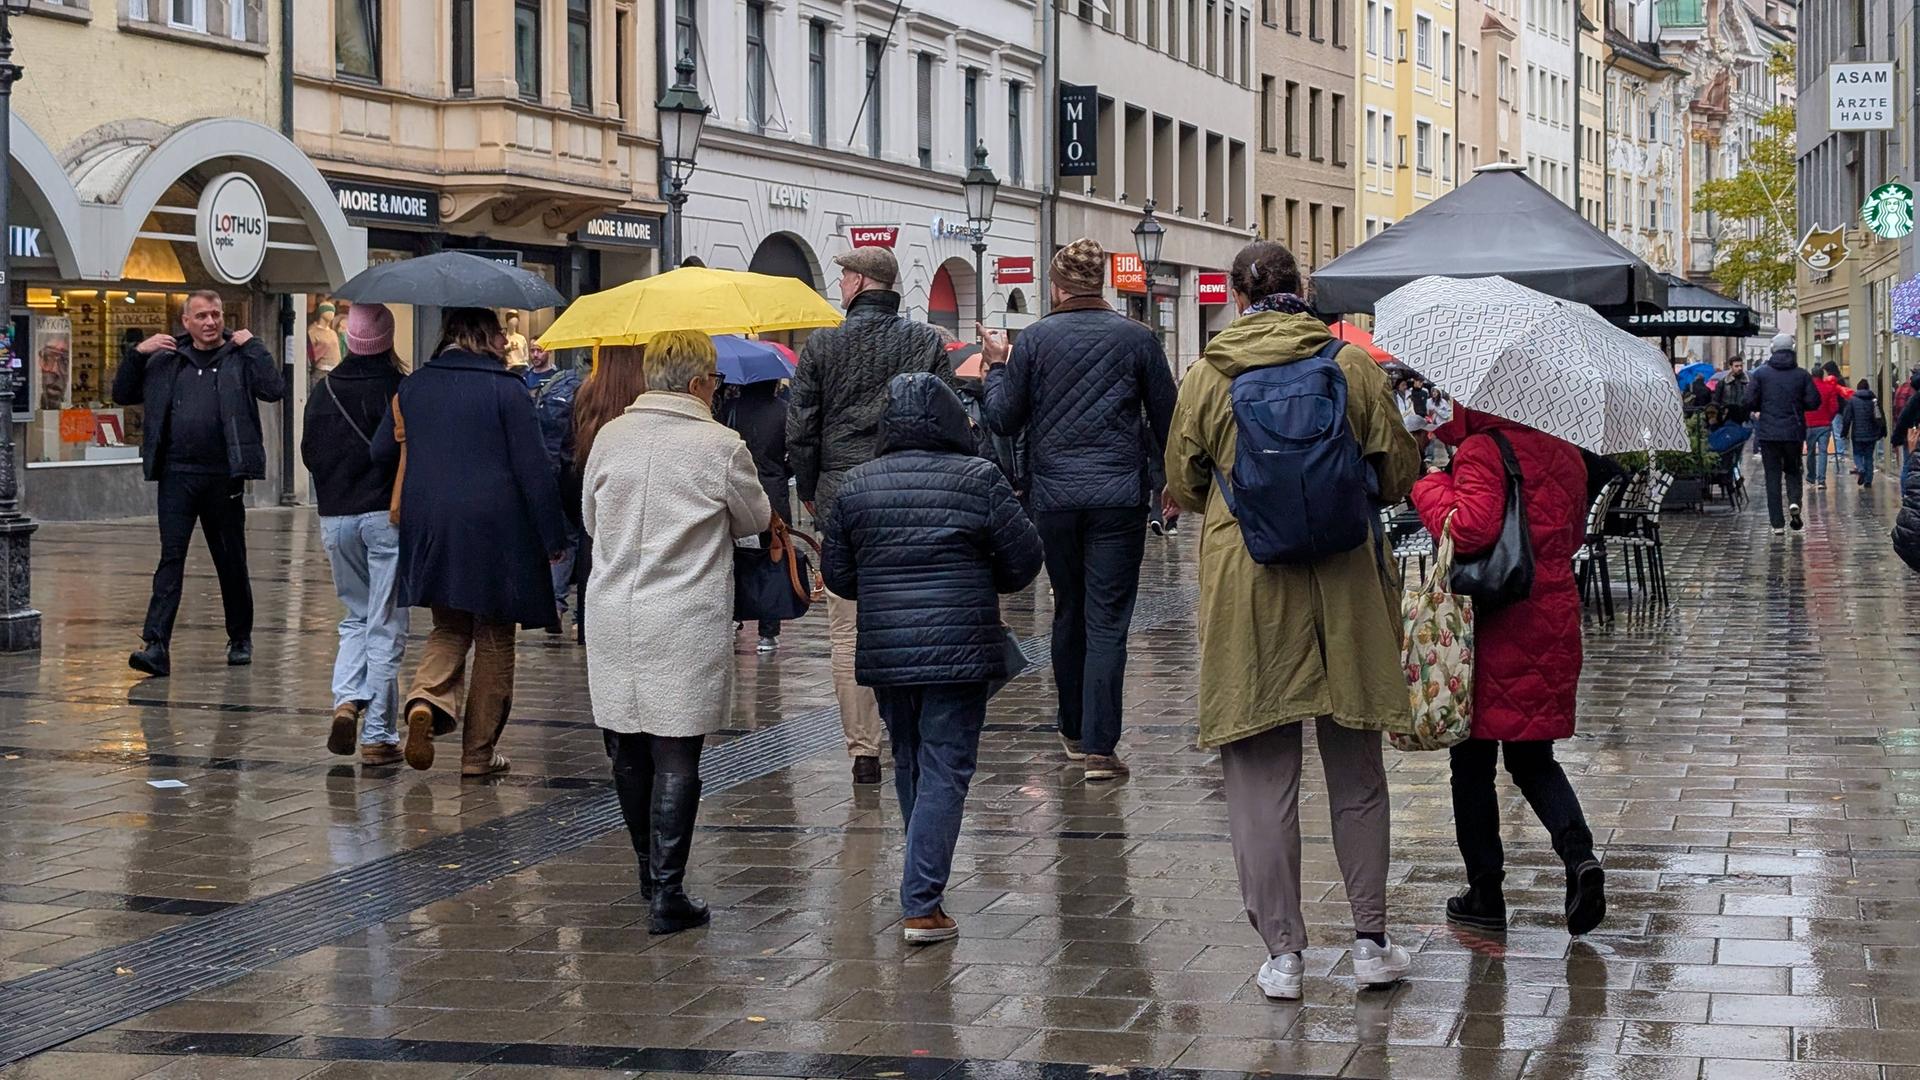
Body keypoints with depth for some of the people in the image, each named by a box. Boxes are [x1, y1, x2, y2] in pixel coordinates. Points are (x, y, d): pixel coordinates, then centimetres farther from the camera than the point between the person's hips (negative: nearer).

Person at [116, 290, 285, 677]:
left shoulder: (239, 357, 3)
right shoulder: (167, 360, 11)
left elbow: (275, 390, -13)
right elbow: (123, 394, 16)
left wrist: (252, 345, -9)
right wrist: (137, 353, 3)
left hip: (224, 475, -1)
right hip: (177, 475, 1)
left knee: (232, 562, 10)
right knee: (171, 558, -7)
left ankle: (240, 639, 25)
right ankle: (156, 645, -13)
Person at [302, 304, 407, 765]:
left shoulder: (324, 391, 4)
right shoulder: (399, 389, -11)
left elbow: (309, 454, 10)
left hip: (335, 517, 4)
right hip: (387, 515, -4)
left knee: (356, 616, 20)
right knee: (386, 626, 2)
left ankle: (347, 699, -2)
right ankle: (378, 735, 2)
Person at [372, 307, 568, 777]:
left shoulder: (414, 386, 5)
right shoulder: (506, 388, -8)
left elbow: (382, 451, 12)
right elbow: (532, 469, -10)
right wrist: (553, 536, -4)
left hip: (429, 526, 4)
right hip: (494, 528, -4)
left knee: (449, 627, 17)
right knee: (493, 640, 8)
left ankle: (426, 700, -13)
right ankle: (479, 752, 11)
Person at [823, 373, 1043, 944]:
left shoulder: (856, 485, 3)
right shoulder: (979, 479, -7)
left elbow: (837, 574, 9)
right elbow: (1024, 561, -2)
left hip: (884, 654, 4)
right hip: (959, 653, -4)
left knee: (909, 767, 19)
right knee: (945, 772, -1)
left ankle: (925, 888, 33)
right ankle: (922, 906, -7)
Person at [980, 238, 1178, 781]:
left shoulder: (1034, 340, 0)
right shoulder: (1137, 339, 1)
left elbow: (1003, 419, 3)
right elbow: (1167, 419, 6)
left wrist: (997, 367, 19)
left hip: (1054, 497, 2)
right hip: (1119, 496, -2)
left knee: (1068, 612, 17)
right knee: (1107, 620, -4)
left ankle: (1073, 730, 26)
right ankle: (1099, 744, -11)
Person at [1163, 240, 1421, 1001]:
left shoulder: (1205, 378, -1)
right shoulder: (1353, 365, 0)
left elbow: (1181, 488, 8)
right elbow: (1399, 474, 4)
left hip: (1246, 590, -1)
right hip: (1345, 585, 1)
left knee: (1261, 777, 4)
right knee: (1356, 773, 13)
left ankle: (1282, 952, 4)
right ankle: (1370, 939, 16)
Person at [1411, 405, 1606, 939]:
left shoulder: (1481, 450, -13)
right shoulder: (1564, 455, 10)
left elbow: (1470, 530, -24)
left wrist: (1429, 485, -10)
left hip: (1490, 625, -6)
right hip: (1554, 622, 6)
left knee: (1473, 761, 7)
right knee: (1533, 759, 16)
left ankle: (1485, 892, 11)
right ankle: (1578, 852, -8)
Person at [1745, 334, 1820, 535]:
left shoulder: (1760, 374, -3)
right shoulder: (1802, 375, 0)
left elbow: (1749, 401, -8)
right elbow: (1814, 402, -3)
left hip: (1768, 433, -1)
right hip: (1794, 432, 1)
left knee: (1772, 476, 4)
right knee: (1793, 470, 18)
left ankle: (1777, 523, 1)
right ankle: (1794, 501, -11)